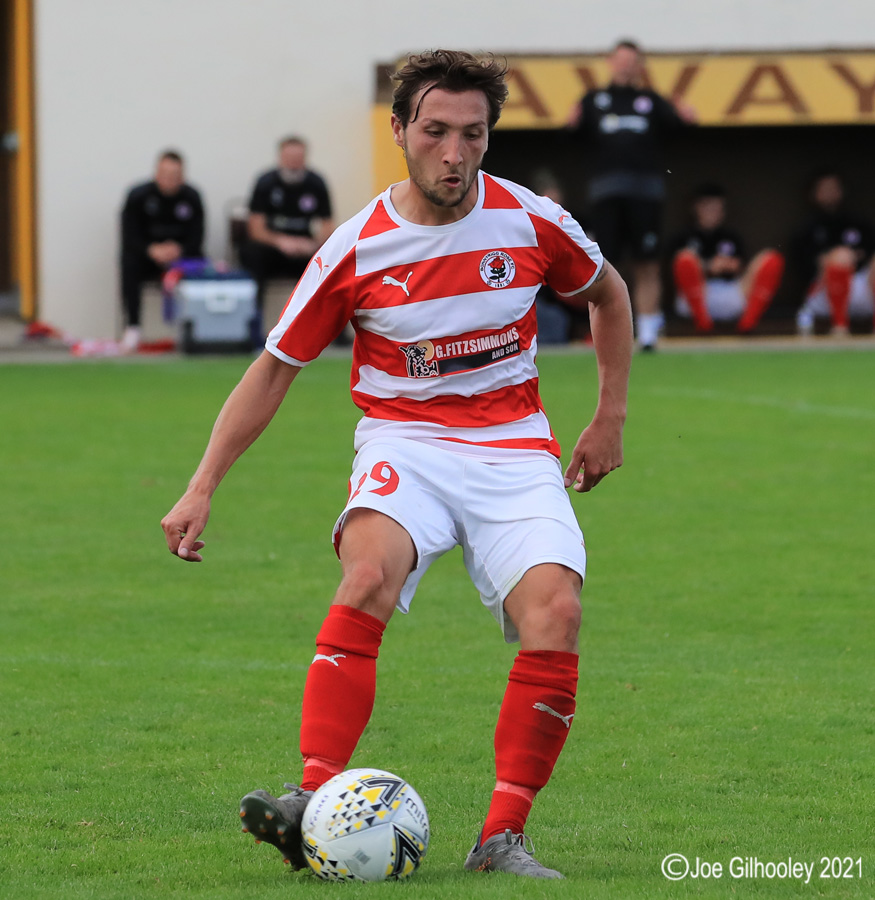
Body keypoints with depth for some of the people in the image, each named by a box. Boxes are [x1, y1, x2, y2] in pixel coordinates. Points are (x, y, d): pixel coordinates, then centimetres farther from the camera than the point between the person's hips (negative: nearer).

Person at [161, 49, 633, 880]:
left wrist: (610, 418, 14)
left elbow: (607, 293, 19)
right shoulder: (356, 250, -6)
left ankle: (502, 837, -19)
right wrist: (202, 488, -3)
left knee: (554, 609, -25)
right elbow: (275, 368, 3)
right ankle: (314, 801, -42)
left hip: (513, 451, 2)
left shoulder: (531, 223, -2)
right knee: (369, 571, -34)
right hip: (403, 443, -2)